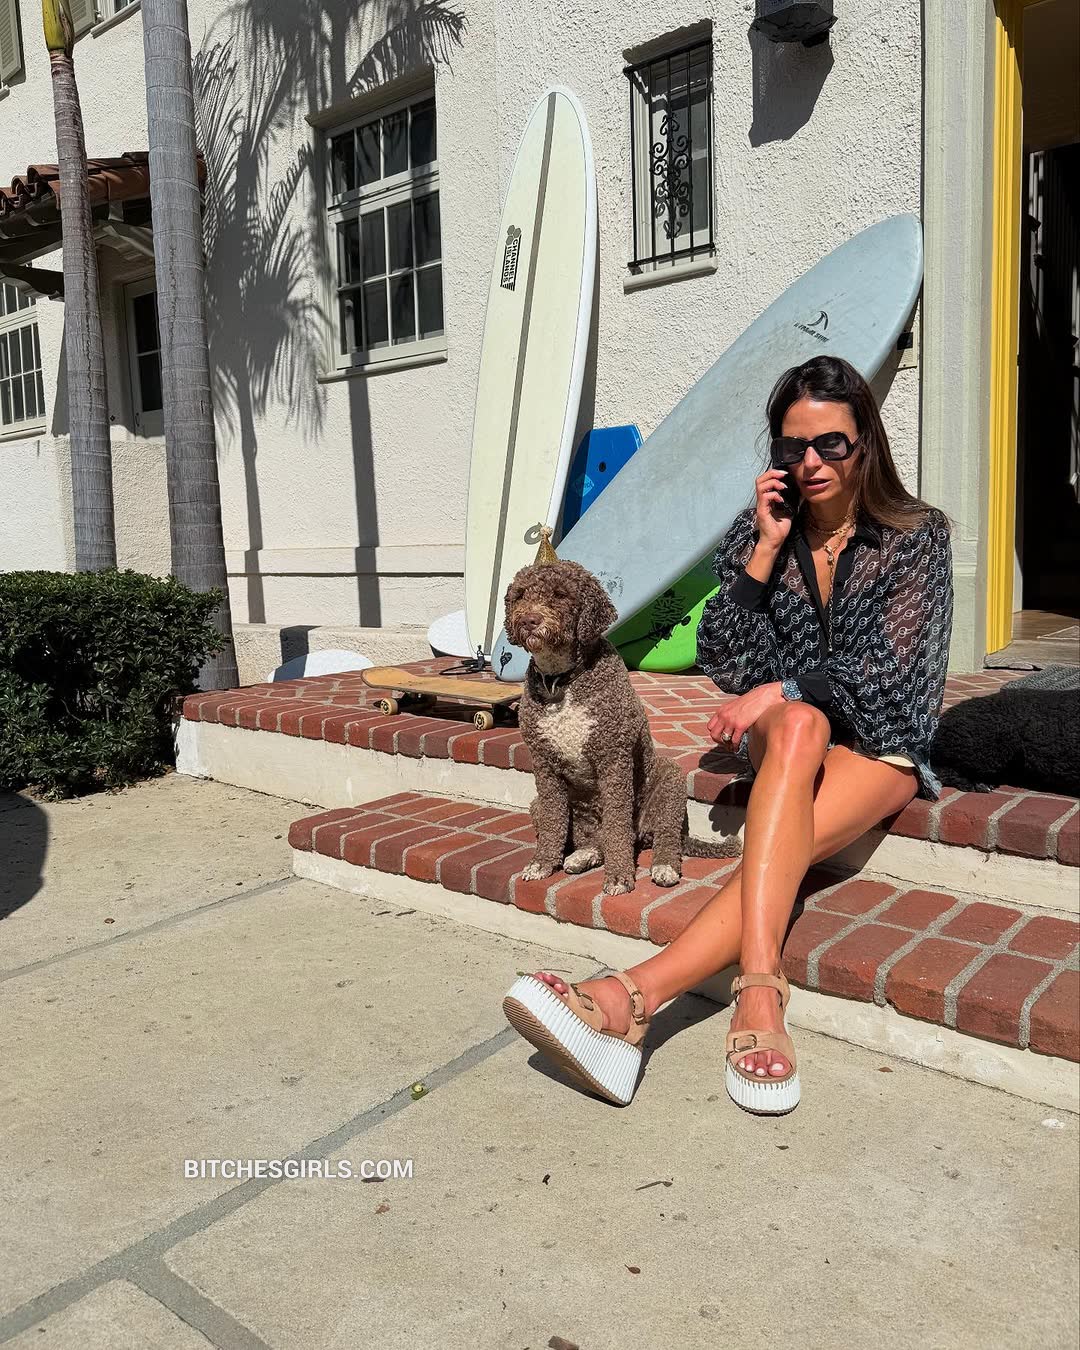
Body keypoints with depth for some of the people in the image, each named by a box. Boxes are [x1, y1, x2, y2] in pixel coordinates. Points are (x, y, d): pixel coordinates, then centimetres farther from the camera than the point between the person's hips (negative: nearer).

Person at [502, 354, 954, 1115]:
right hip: (780, 739, 1)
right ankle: (760, 997, -50)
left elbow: (887, 672, -8)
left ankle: (635, 994, -47)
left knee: (785, 839, -34)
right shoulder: (761, 532, 4)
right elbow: (727, 668, -4)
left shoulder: (917, 537, -1)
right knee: (800, 726, -38)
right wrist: (764, 550, -12)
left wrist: (775, 693, -16)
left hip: (880, 745, -1)